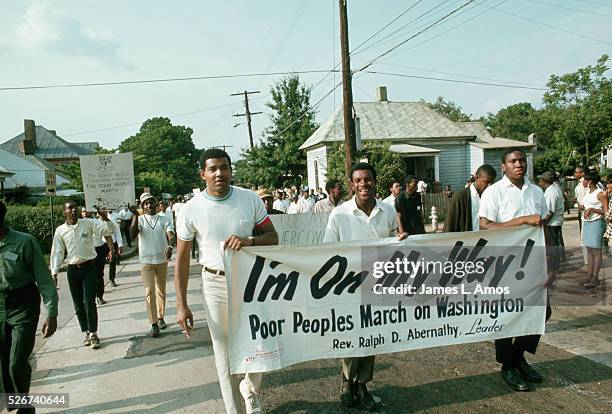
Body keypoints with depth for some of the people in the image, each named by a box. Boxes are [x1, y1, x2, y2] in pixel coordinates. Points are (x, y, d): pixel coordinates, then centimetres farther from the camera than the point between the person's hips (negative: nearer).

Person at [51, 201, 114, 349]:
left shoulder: (88, 223, -3)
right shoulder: (60, 230, 3)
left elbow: (108, 230, -9)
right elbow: (57, 253, 6)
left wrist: (106, 219, -30)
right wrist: (54, 273, 2)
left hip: (89, 267, -3)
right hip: (72, 270, 3)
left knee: (89, 302, -8)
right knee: (78, 304, 9)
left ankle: (93, 334, 2)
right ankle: (87, 332, 22)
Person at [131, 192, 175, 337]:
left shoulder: (164, 220, 0)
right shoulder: (139, 219, -1)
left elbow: (171, 235, -17)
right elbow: (133, 235, -20)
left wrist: (170, 247, -38)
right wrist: (135, 215, -26)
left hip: (162, 260, 1)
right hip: (146, 261, -1)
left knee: (161, 291, 14)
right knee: (149, 292, -7)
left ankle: (160, 318, 31)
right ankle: (154, 324, -2)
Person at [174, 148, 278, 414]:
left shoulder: (250, 199, -5)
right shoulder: (192, 209, -8)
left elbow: (272, 237, 1)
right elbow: (182, 259, -1)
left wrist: (249, 240, -21)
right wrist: (181, 305, -4)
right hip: (216, 283, -1)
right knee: (224, 351, 8)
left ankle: (250, 388, 42)